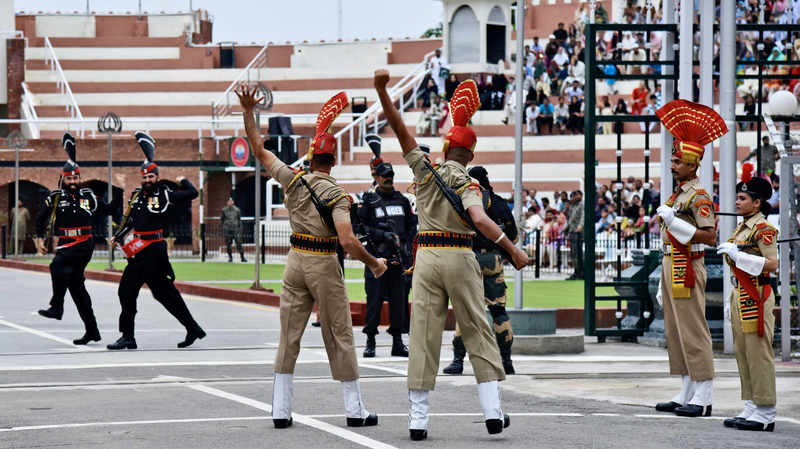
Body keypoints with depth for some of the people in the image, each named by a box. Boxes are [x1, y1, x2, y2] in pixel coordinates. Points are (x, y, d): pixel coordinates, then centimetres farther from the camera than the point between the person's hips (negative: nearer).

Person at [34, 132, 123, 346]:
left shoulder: (88, 197, 5)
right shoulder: (55, 197, 5)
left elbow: (109, 210, 16)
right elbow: (41, 217, 14)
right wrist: (41, 238, 6)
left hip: (84, 244, -3)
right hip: (65, 244, 3)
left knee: (58, 265, -30)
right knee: (75, 284, 6)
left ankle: (57, 307, -24)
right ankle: (92, 330, 14)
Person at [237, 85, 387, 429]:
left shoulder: (293, 180, -2)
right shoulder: (336, 195, -13)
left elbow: (260, 151, 7)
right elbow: (348, 241, -24)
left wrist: (248, 112, 14)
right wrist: (374, 264, -10)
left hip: (296, 261, 4)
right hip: (325, 264, -4)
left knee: (289, 335, 8)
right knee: (339, 336, 4)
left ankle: (280, 410, 5)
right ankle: (354, 410, 9)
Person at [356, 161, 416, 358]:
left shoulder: (402, 201, 14)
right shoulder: (368, 201, 3)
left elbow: (412, 226, 16)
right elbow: (360, 226, -3)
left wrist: (405, 245, -1)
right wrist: (382, 234, -15)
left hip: (398, 259, 3)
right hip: (376, 258, -3)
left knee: (398, 300, 4)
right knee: (374, 299, -4)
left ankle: (397, 342, 11)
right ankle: (370, 342, 3)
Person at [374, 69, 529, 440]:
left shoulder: (425, 170, 5)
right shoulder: (467, 184, -4)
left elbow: (399, 129, 2)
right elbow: (480, 220, -21)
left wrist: (382, 89, -6)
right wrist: (513, 251, -22)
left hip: (426, 257, 2)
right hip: (460, 257, -2)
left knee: (423, 334, 1)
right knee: (477, 333, 6)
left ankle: (418, 419, -2)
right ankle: (493, 413, 3)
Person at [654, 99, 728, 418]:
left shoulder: (699, 196, -11)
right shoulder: (676, 196, 18)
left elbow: (710, 237, -20)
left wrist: (675, 222, -24)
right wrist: (663, 284, 21)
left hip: (688, 269, -10)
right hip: (672, 268, 10)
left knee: (693, 331, -10)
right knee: (676, 332, 11)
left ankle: (704, 398, -10)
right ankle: (687, 394, 15)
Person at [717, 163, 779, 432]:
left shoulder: (764, 229, -11)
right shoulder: (741, 228, 16)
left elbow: (772, 264, -20)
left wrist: (737, 254, -23)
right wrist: (730, 300, 19)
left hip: (757, 297, -9)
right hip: (740, 296, 9)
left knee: (758, 353, -7)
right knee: (742, 353, 10)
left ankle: (766, 414, -3)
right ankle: (751, 409, 16)